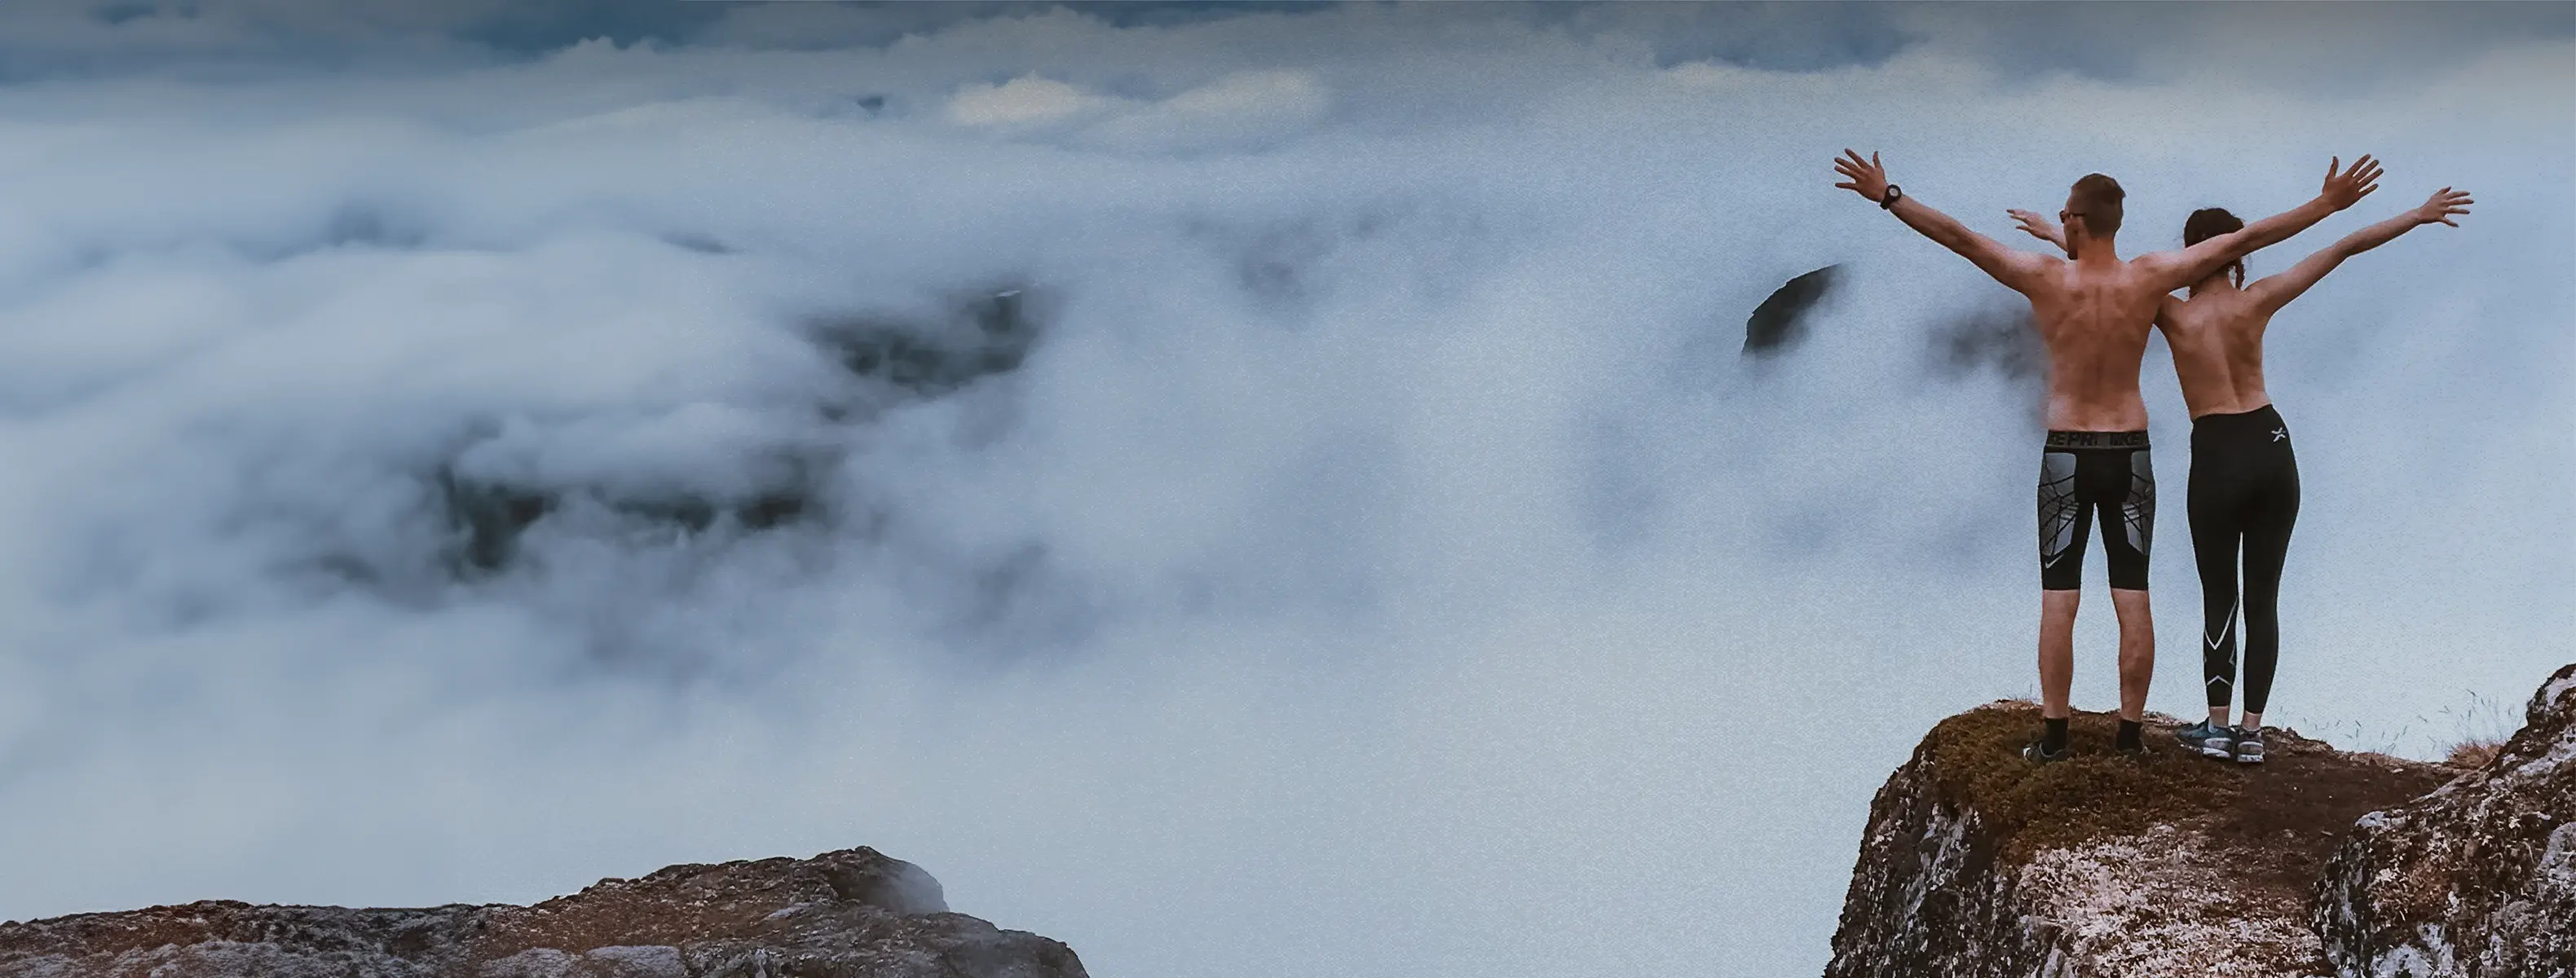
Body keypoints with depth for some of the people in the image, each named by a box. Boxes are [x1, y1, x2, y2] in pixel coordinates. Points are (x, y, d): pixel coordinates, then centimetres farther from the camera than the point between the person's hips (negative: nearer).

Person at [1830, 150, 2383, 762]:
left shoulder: (2046, 279, -12)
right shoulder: (2148, 278, -7)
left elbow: (1958, 237, -13)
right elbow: (2245, 239, -5)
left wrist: (1887, 197, -8)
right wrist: (2328, 204, 0)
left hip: (2066, 454, -2)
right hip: (2130, 455, 2)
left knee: (2058, 601, 2)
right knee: (2133, 601, 5)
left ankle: (2054, 735, 1)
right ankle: (2131, 734, 8)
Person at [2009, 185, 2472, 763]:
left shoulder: (2172, 315, -6)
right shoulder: (2256, 302, -2)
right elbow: (2344, 249, 2)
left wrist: (2055, 236, 22)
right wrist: (2419, 216, 7)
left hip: (2217, 458, -2)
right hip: (2271, 447, 2)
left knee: (2219, 597, 9)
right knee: (2263, 599, 8)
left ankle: (2217, 727, 8)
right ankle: (2251, 731, 9)